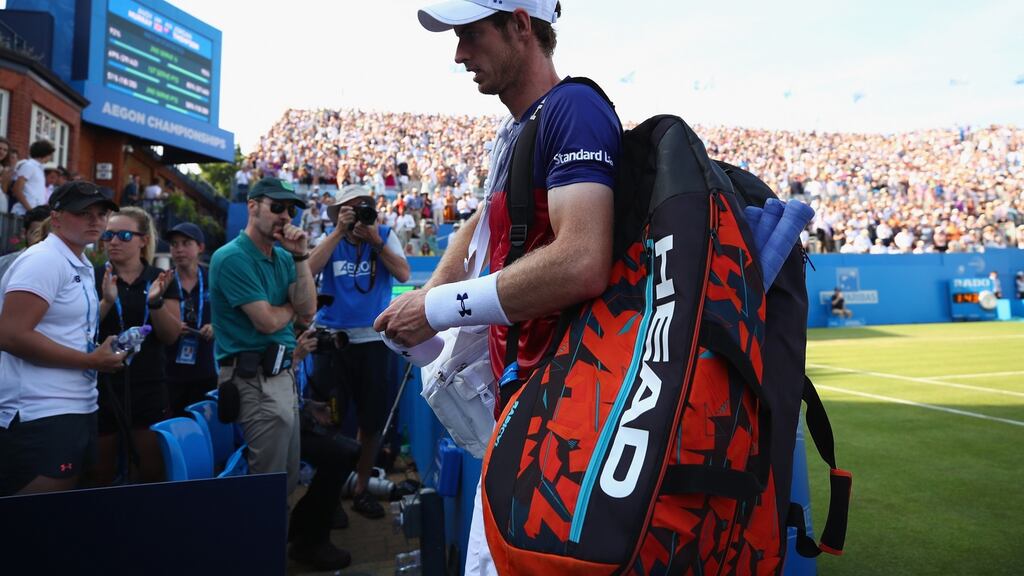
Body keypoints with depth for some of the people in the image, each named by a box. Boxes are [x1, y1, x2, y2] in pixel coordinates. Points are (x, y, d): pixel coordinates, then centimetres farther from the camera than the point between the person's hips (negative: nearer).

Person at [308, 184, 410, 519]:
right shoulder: (329, 240, 4)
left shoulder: (385, 235, 4)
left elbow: (403, 274, -9)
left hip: (372, 340, 1)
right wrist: (339, 231, -17)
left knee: (372, 420, 9)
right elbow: (308, 271, -15)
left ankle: (361, 488, 26)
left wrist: (375, 240, -16)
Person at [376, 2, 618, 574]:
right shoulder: (513, 130, 14)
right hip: (519, 396, 9)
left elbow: (582, 264, -29)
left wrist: (440, 307, -19)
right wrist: (428, 296, 11)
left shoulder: (574, 109, -15)